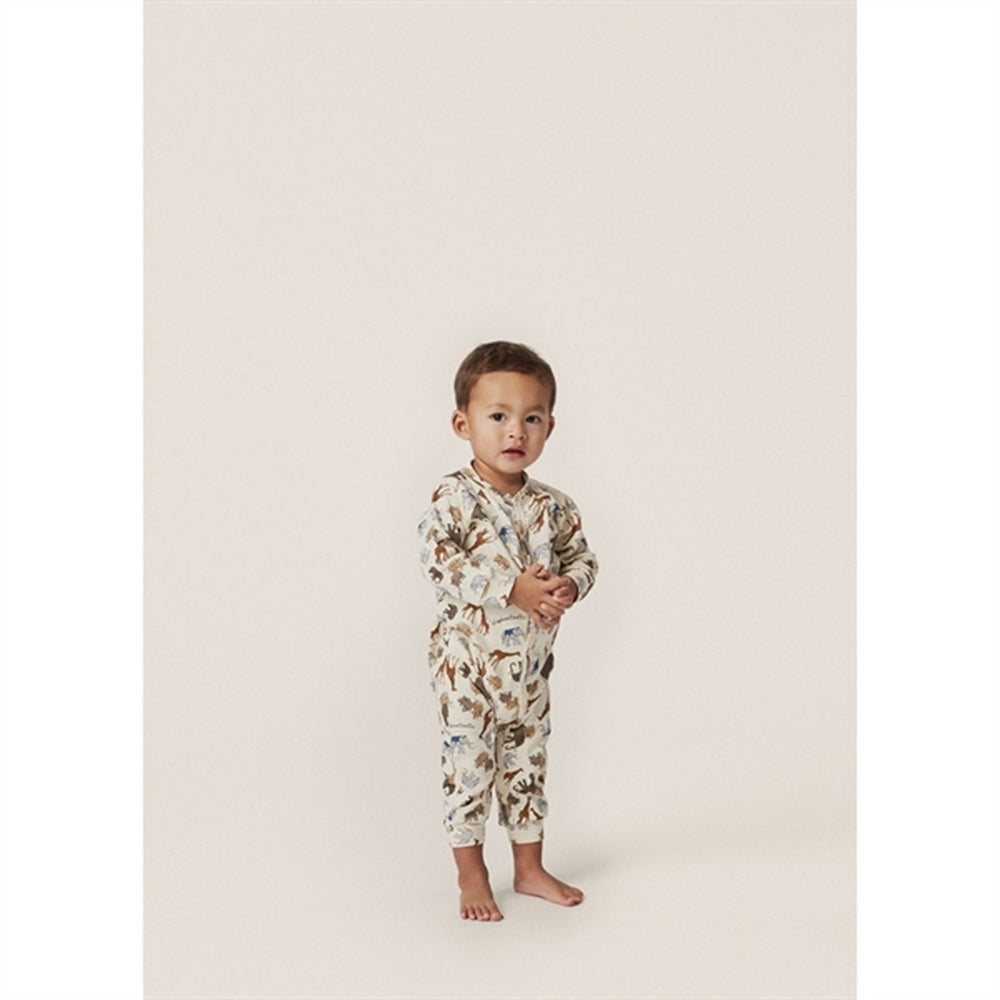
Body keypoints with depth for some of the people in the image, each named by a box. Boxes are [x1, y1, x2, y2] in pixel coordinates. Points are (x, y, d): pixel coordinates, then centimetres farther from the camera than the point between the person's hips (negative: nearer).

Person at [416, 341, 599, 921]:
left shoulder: (553, 506, 2)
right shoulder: (454, 498, -13)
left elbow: (583, 556, 8)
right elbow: (439, 561, -23)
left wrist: (569, 586, -15)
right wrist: (511, 589, -27)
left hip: (531, 665, 5)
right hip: (467, 660, -5)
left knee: (527, 762, 15)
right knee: (468, 762, 3)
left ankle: (530, 868, 30)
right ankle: (472, 875, 18)